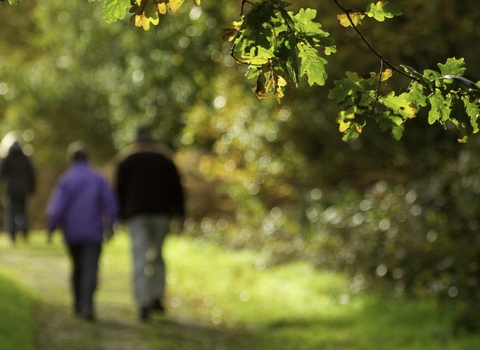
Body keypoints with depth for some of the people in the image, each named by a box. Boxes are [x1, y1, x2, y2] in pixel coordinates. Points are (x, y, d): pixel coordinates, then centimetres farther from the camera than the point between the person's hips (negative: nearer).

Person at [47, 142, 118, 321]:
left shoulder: (65, 180, -4)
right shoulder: (98, 179, -1)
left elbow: (57, 207, -9)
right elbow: (111, 204, 0)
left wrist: (51, 228, 1)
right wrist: (109, 225, 14)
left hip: (72, 233, 1)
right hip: (93, 233, -1)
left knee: (78, 267, 19)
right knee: (90, 269, -7)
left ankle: (78, 304, 25)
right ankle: (87, 305, -25)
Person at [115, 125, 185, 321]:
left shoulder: (126, 161, 6)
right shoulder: (165, 160, 9)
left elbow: (120, 190, 3)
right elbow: (176, 187, 4)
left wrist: (120, 215, 8)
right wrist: (179, 213, 6)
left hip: (137, 214, -2)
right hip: (161, 213, 2)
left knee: (141, 259, -7)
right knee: (157, 254, 18)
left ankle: (143, 303, -18)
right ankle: (157, 297, 8)